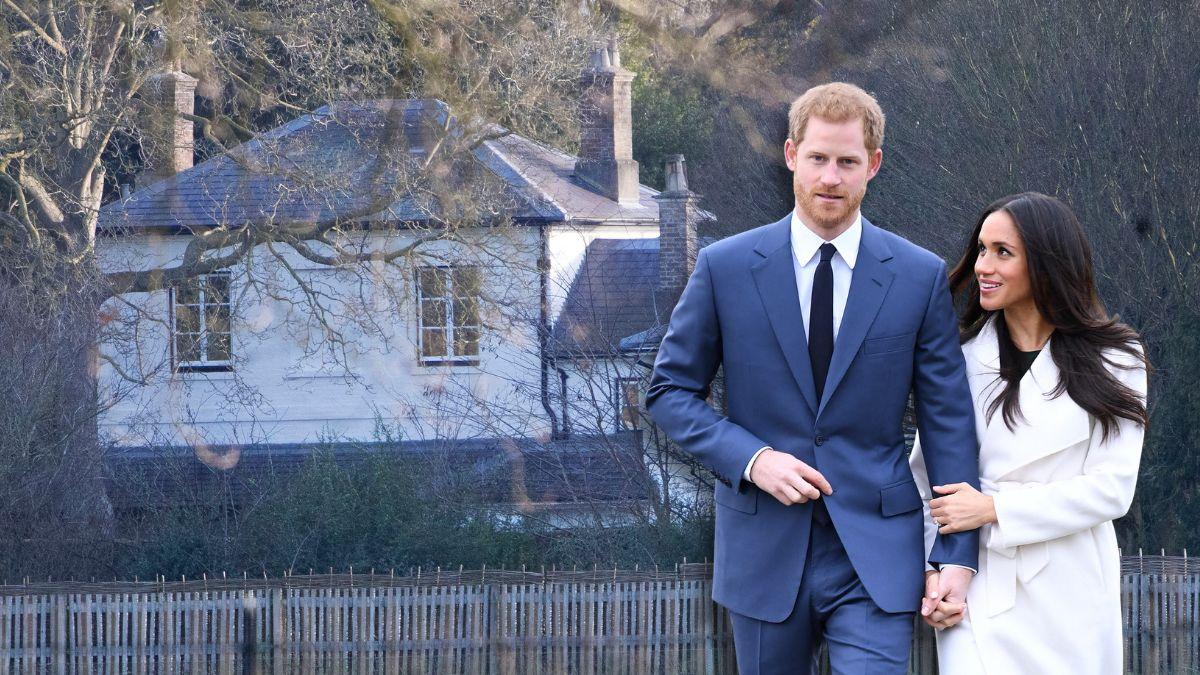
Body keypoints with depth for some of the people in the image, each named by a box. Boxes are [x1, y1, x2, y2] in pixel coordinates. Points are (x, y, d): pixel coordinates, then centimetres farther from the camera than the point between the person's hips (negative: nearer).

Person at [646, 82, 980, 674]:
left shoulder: (921, 276, 1)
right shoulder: (725, 268, 0)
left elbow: (948, 419, 2)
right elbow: (670, 391, 5)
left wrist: (958, 555, -3)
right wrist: (750, 459, -12)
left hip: (876, 555, -1)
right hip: (765, 552, 1)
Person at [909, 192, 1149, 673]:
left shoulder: (1113, 361, 1)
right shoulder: (963, 359, 6)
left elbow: (1112, 488, -6)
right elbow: (924, 475, 6)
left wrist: (994, 508, -12)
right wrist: (932, 575, -8)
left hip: (1069, 595, 0)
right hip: (981, 592, 0)